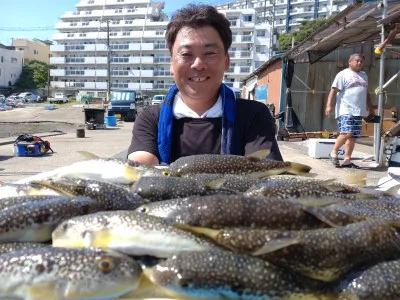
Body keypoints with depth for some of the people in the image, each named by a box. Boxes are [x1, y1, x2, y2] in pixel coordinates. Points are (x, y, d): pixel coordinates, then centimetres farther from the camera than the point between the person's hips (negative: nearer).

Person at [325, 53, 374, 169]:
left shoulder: (364, 75, 22)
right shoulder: (343, 74, -1)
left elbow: (366, 93, 30)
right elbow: (334, 91, -9)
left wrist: (370, 108, 28)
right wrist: (329, 105, -21)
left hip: (359, 111, 7)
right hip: (345, 110, -7)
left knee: (353, 136, 5)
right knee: (347, 133, -20)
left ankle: (347, 160, 10)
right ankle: (334, 153, 0)